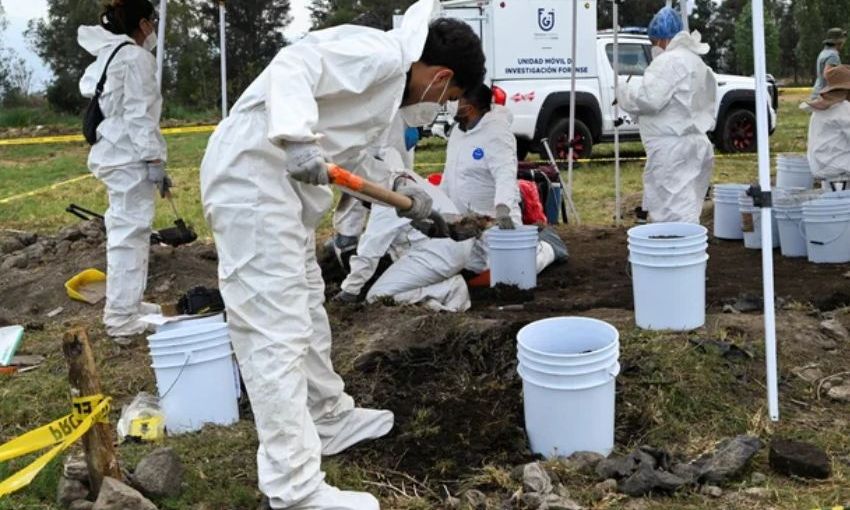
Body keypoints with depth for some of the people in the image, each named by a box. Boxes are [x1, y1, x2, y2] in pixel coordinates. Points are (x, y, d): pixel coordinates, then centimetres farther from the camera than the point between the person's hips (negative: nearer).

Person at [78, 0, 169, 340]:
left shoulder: (108, 56, 19)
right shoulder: (136, 56, -10)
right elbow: (139, 114, -17)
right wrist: (155, 160, -17)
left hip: (114, 153, 10)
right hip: (130, 156, -10)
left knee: (126, 231, 15)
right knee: (130, 233, -8)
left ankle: (127, 306, 25)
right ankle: (121, 318, -5)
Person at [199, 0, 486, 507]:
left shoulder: (391, 75, 18)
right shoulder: (378, 53, -12)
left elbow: (346, 151, 21)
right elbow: (292, 66, -25)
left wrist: (399, 185, 11)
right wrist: (297, 139, -39)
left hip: (283, 179, 11)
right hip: (252, 174, -11)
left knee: (306, 306, 21)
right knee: (276, 329, -10)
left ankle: (330, 417, 39)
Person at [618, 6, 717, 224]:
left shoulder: (668, 61, -11)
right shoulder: (696, 61, 22)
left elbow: (647, 98, -19)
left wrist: (623, 88, -2)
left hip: (672, 150, -10)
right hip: (695, 144, 10)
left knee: (674, 217, -12)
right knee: (687, 215, 11)